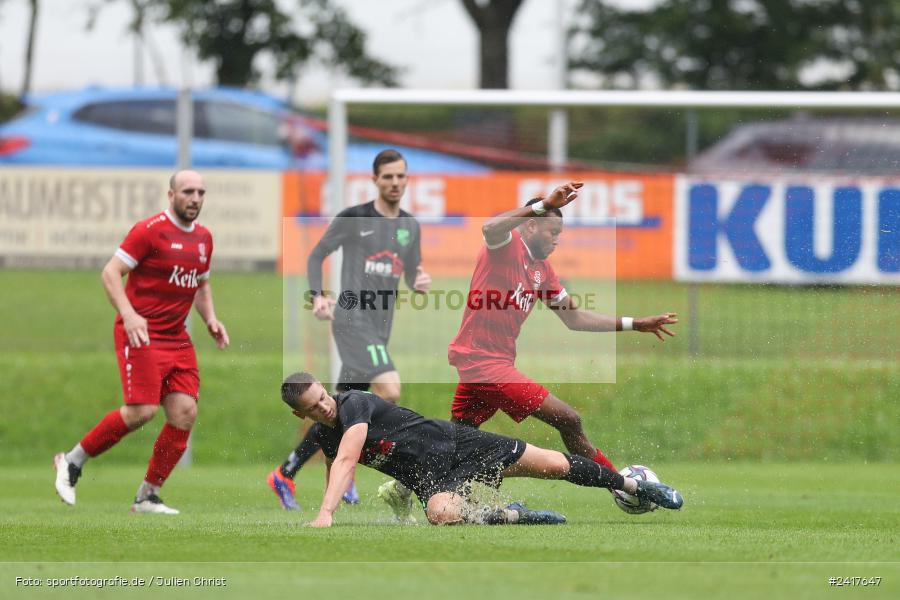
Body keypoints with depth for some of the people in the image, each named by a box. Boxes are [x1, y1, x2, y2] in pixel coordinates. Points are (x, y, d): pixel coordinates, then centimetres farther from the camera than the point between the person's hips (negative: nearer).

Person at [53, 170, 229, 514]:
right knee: (142, 410, -19)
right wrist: (128, 314, -24)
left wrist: (210, 318, 12)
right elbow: (111, 272, -11)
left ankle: (148, 496, 3)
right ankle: (72, 462, -1)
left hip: (177, 339, 7)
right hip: (140, 332, -7)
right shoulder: (150, 230, -9)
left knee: (185, 413, -7)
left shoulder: (204, 239, 13)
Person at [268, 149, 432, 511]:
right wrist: (318, 296, -10)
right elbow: (316, 256, 6)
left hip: (380, 328, 7)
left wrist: (421, 283, -4)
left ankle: (285, 475, 18)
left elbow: (412, 277, 21)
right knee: (389, 390, -24)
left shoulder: (410, 227, 14)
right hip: (352, 321, -7)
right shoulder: (353, 219, -3)